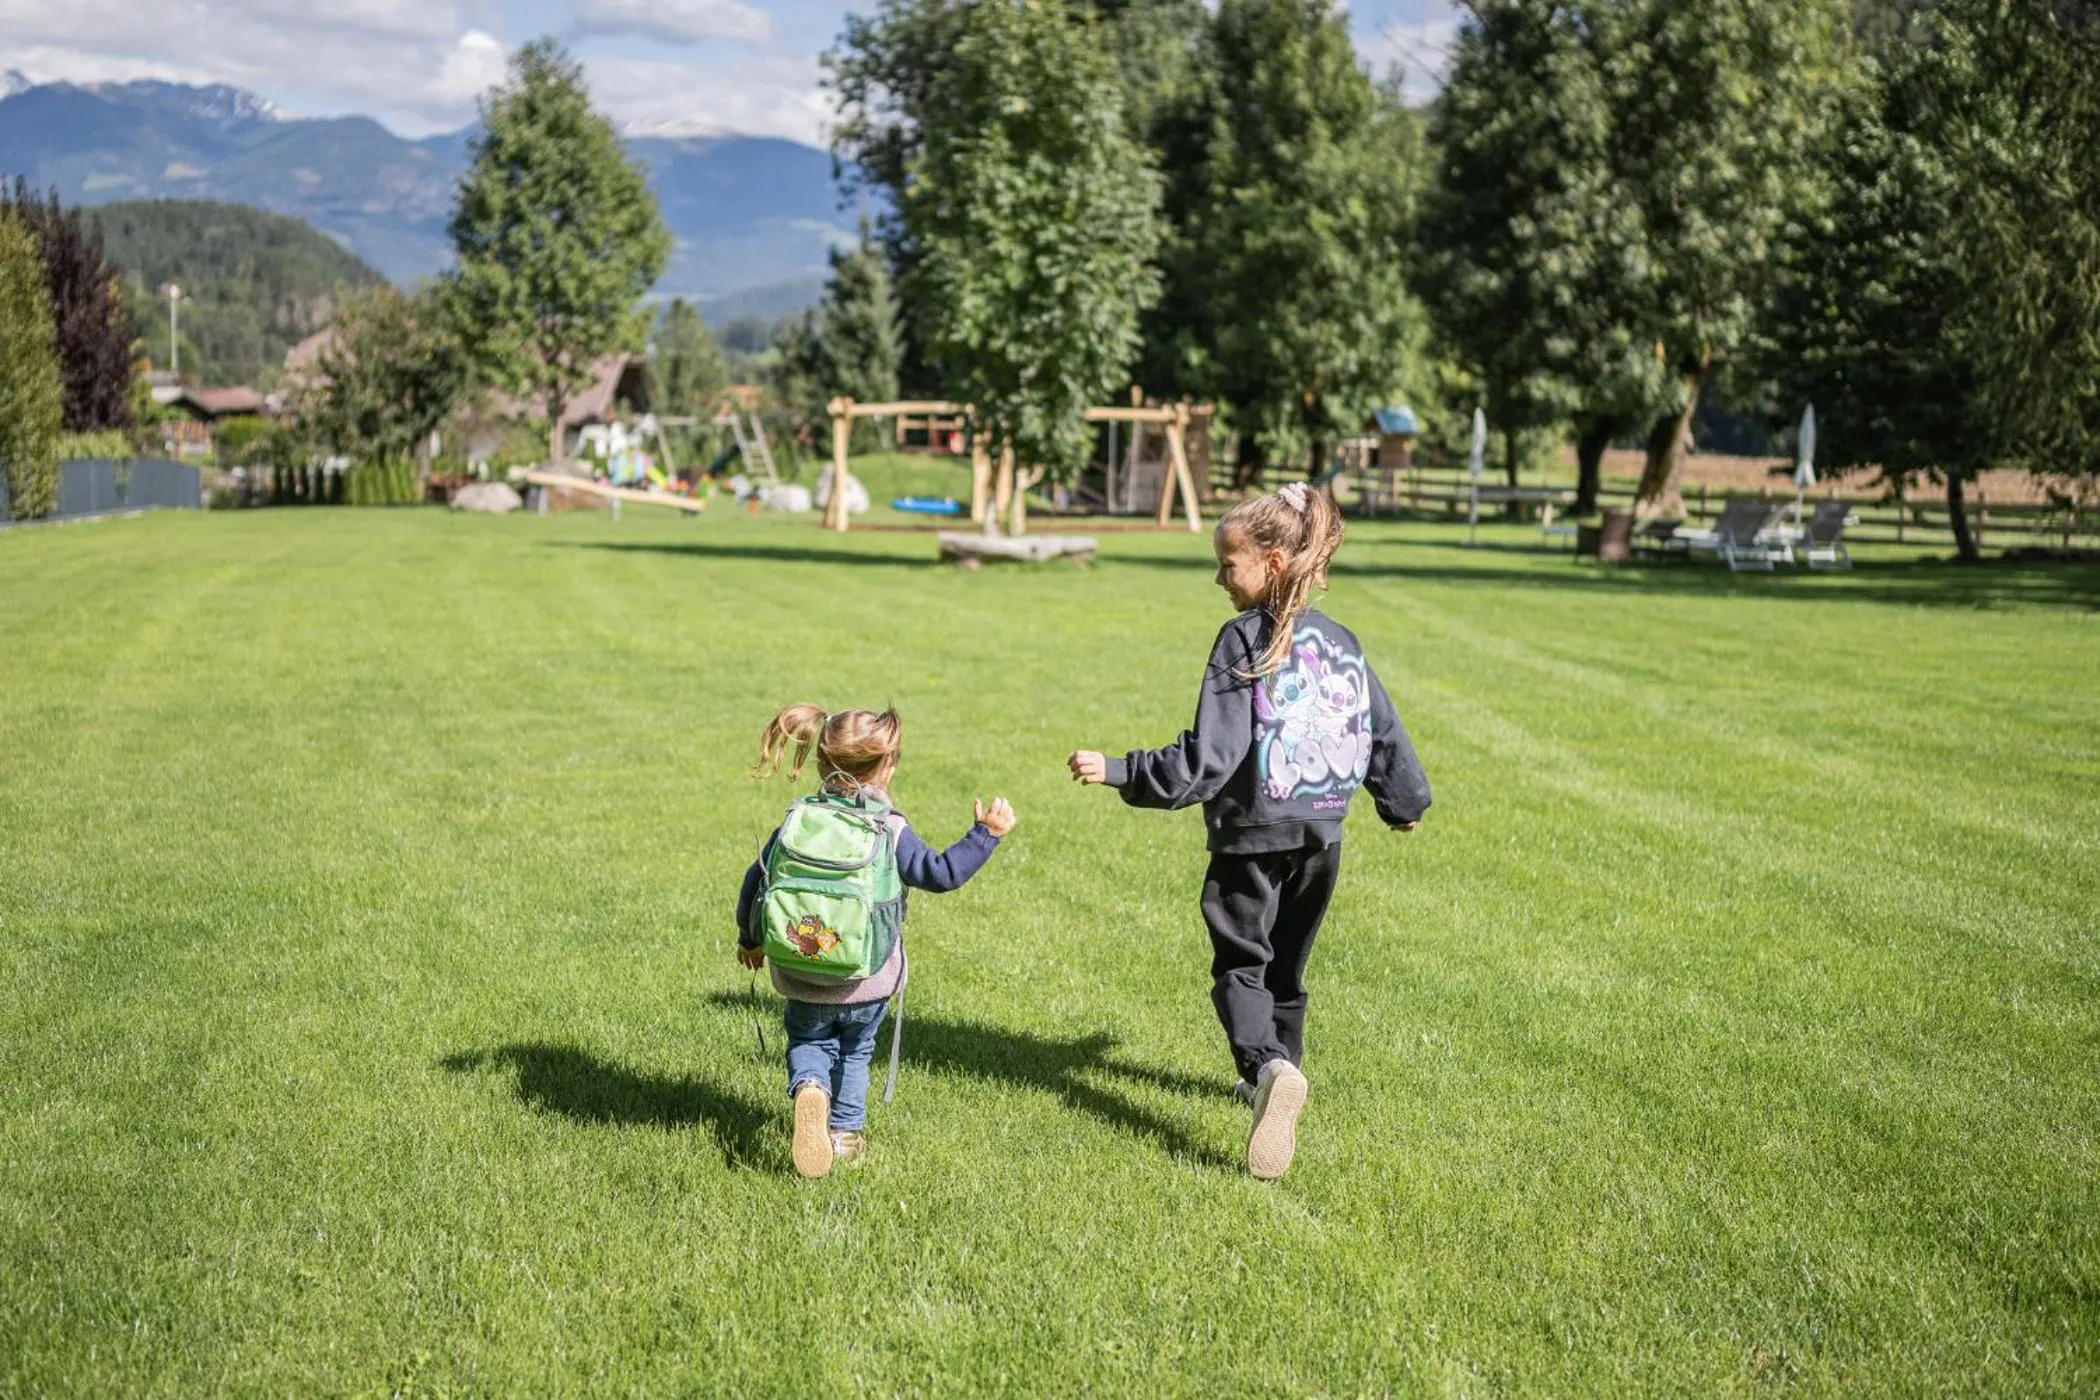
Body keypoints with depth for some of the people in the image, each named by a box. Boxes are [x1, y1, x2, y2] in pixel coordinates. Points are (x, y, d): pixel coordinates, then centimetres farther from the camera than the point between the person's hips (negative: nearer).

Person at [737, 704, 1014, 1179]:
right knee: (855, 1050, 24)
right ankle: (845, 1132, 30)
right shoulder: (891, 832, -12)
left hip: (800, 980, 1)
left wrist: (749, 939, 18)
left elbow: (755, 881, 2)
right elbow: (941, 873, -13)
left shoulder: (796, 823, -4)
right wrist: (986, 834, -6)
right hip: (867, 983, -1)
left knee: (808, 1041, 22)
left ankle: (809, 1087, -8)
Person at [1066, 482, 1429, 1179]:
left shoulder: (1244, 640, -15)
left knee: (1240, 965, 0)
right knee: (1285, 965, 21)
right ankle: (1273, 1077, 32)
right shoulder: (1341, 643, 4)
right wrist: (1404, 802, 30)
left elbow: (1206, 759, -20)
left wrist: (1117, 770, -17)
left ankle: (1270, 1069, -25)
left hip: (1253, 835, -6)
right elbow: (1383, 733, 14)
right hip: (1323, 834, 6)